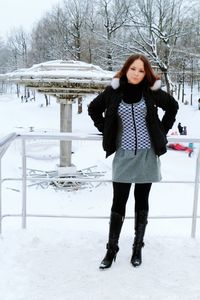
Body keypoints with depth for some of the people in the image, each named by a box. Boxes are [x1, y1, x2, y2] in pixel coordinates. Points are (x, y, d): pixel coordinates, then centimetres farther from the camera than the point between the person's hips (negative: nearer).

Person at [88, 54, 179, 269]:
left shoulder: (152, 91, -2)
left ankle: (138, 247, 24)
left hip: (146, 155, 0)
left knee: (142, 202, 10)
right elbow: (93, 109, 13)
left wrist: (162, 131, 8)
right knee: (118, 202, 1)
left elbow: (172, 106, 14)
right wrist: (106, 132, 5)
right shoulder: (114, 91, -2)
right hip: (124, 155, 0)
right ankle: (112, 249, 14)